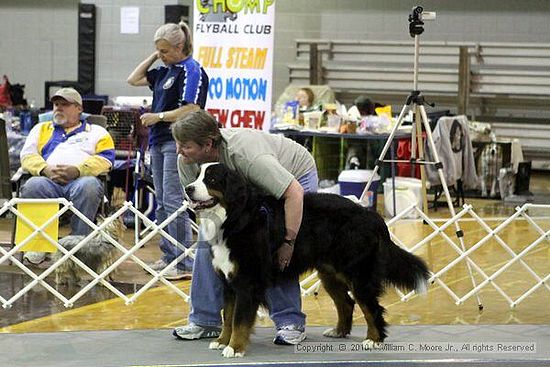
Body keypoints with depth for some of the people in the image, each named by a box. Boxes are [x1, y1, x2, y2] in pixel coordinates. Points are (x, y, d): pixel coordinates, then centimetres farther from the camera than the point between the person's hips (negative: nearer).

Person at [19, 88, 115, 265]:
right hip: (49, 180, 2)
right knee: (32, 187, -35)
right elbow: (27, 155, 17)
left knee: (89, 185, -39)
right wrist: (45, 169, -6)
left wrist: (77, 170, -11)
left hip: (81, 178, -1)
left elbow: (105, 159, 7)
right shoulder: (41, 129, 33)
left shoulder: (97, 131, 25)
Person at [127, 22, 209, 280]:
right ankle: (169, 257, 18)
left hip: (177, 143, -9)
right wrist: (153, 56, 15)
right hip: (159, 142, 9)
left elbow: (191, 111, -18)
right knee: (161, 203, 11)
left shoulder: (192, 70, -10)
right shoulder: (165, 71, 16)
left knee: (173, 202, -12)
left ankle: (185, 264, -10)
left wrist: (158, 117, -13)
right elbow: (133, 79, 24)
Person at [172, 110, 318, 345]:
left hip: (295, 177, -7)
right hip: (246, 185, 7)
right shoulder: (186, 160, -22)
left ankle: (291, 323, -7)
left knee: (276, 255, -19)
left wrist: (288, 242, -40)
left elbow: (294, 193, -41)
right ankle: (205, 321, 2)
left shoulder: (246, 155, -41)